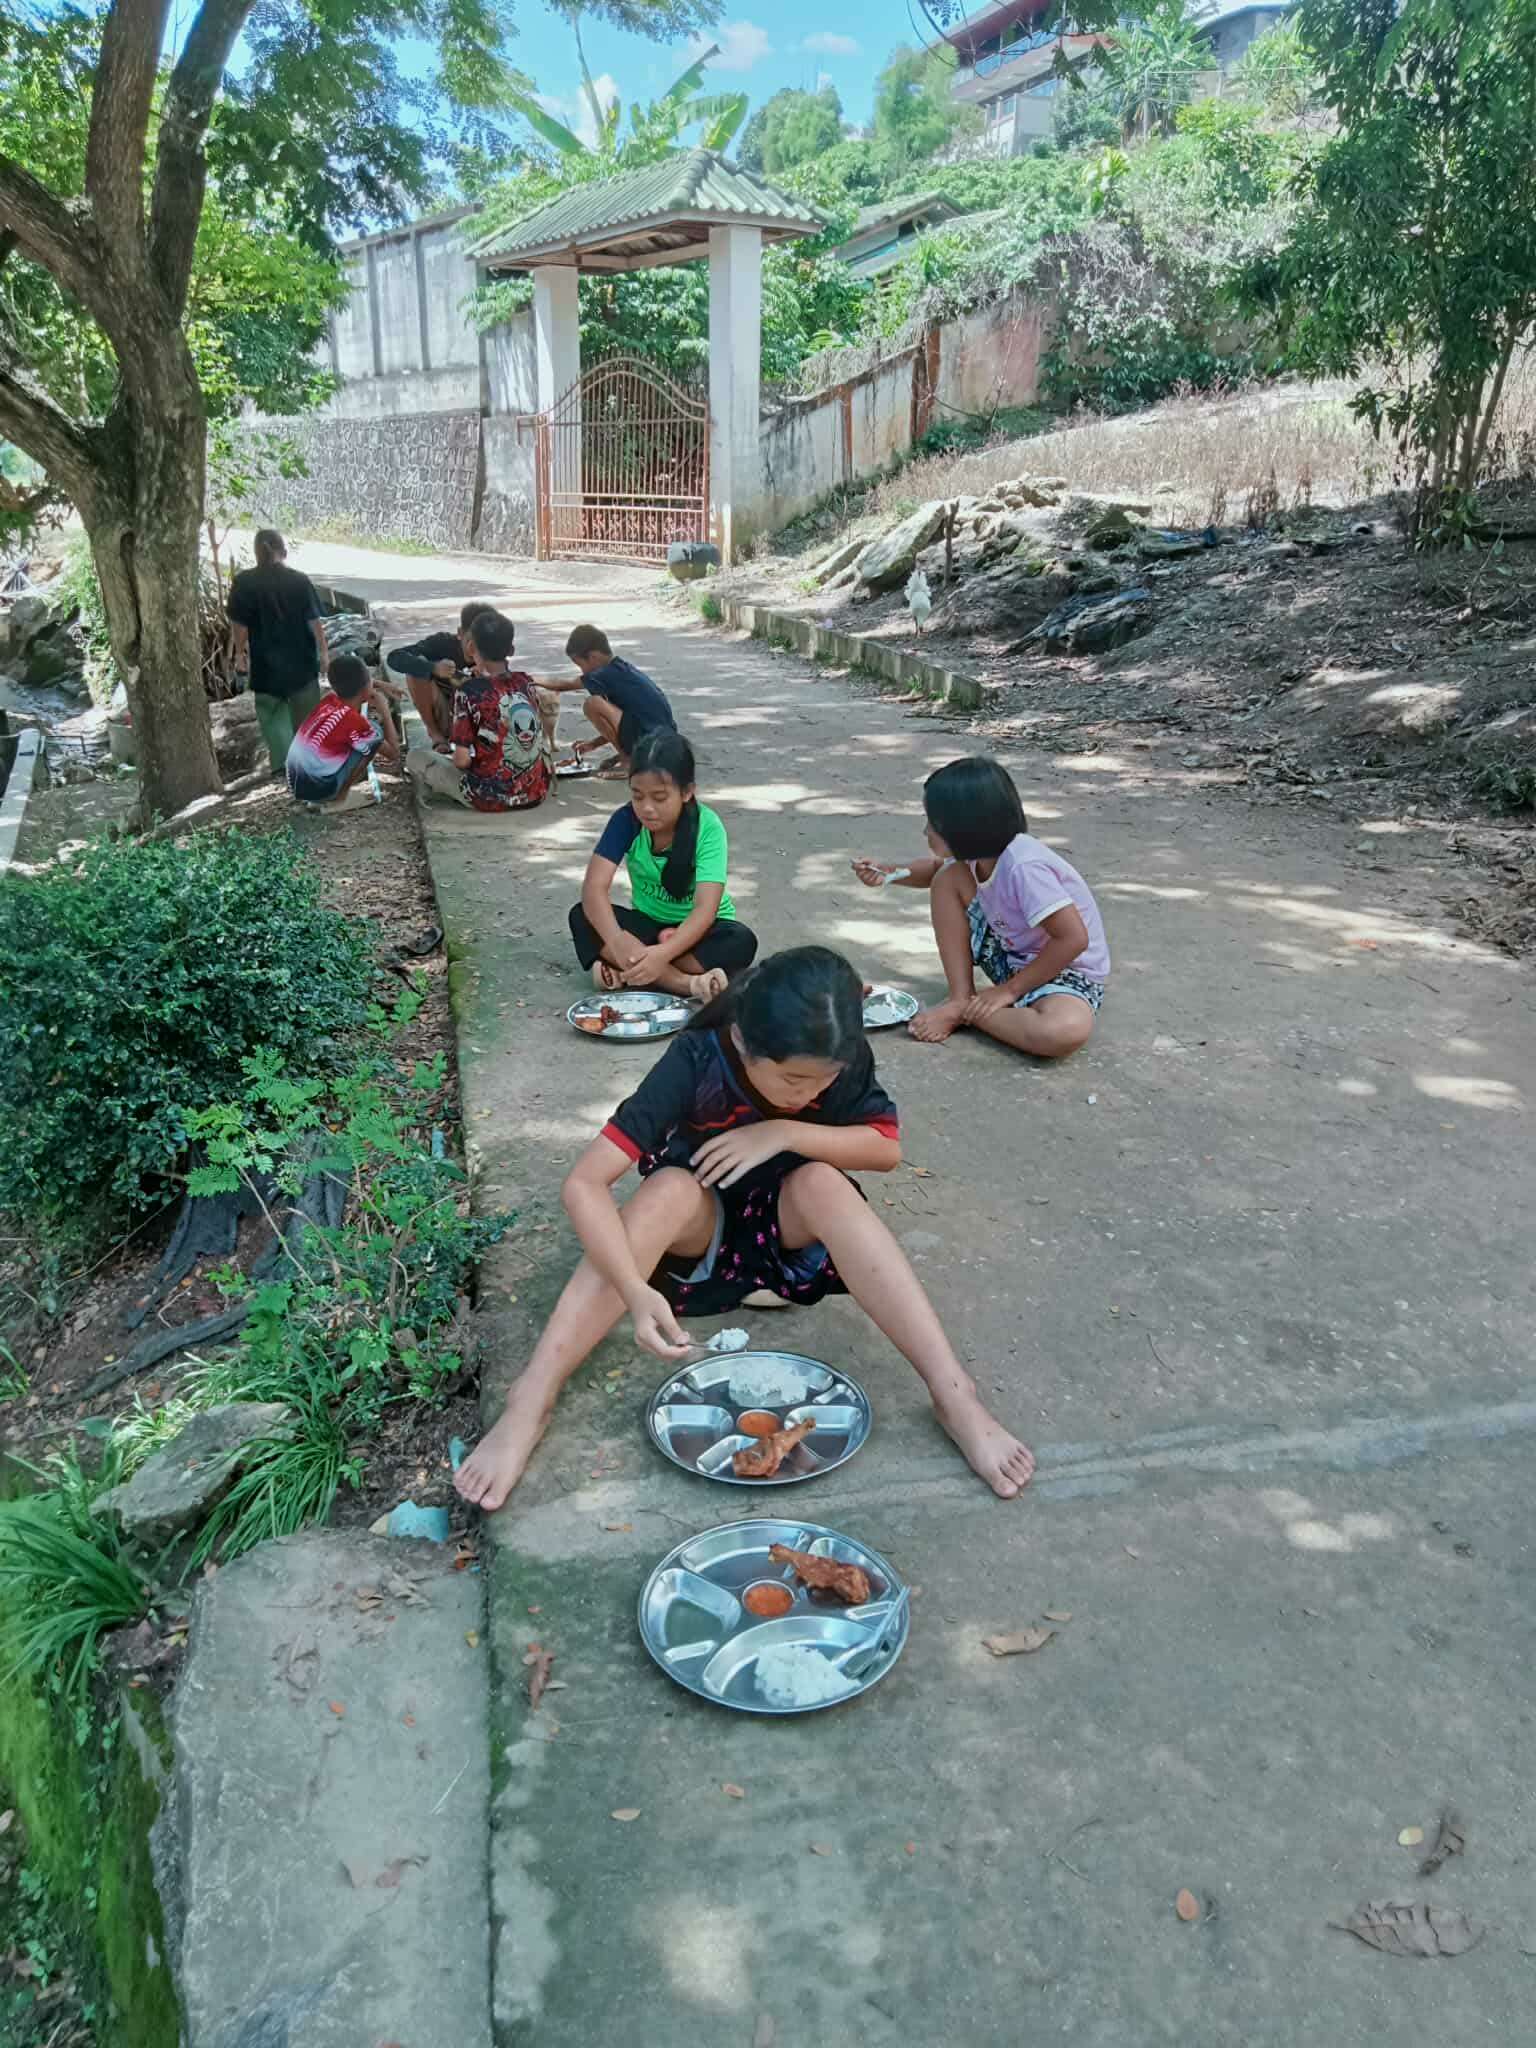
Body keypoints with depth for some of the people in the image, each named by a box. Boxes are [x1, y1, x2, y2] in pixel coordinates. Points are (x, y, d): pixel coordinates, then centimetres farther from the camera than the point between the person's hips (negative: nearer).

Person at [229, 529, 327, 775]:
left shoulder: (243, 582, -8)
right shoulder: (299, 580, -8)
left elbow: (240, 624, -5)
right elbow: (314, 620, -6)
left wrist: (240, 653, 8)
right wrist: (323, 651, 3)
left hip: (265, 659, 0)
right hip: (300, 657, 0)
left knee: (271, 710, 13)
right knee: (305, 711, 14)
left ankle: (282, 761, 5)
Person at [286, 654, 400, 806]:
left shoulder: (329, 700, 5)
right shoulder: (354, 721, -16)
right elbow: (394, 753, -4)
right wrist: (385, 713, 1)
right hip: (319, 789, -8)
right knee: (375, 733, -4)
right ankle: (341, 794, -1)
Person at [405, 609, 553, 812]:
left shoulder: (468, 692, -13)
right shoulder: (527, 682, 1)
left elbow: (462, 760, -14)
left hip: (491, 798, -4)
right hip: (538, 792, 4)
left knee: (416, 759, 14)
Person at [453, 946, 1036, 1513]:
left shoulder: (839, 1059, -21)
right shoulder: (697, 1061, -29)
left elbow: (887, 1149, -15)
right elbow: (584, 1183, -34)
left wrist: (785, 1132, -30)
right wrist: (637, 1291, -49)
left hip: (789, 1219, 1)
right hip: (702, 1220, -1)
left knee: (822, 1183, -32)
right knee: (671, 1188, -35)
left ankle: (954, 1395, -34)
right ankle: (530, 1404, -38)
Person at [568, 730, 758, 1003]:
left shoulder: (707, 828, -23)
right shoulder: (626, 820, -16)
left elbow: (705, 908, -31)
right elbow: (594, 887, -26)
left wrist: (663, 953, -48)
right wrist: (616, 940, -46)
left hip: (698, 928, -2)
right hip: (648, 923, 3)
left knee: (741, 942, -34)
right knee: (582, 916, -25)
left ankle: (624, 973, -29)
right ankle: (687, 983, -33)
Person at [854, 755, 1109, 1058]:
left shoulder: (1024, 867, -31)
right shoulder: (978, 851, -7)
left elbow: (1074, 939, -31)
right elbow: (937, 868, 17)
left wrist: (1009, 990, -22)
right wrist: (888, 872, -3)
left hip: (1067, 970, -7)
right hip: (1013, 958, 7)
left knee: (1066, 1031, -41)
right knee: (947, 879, -8)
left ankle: (967, 1013, -15)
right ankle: (961, 999, -6)